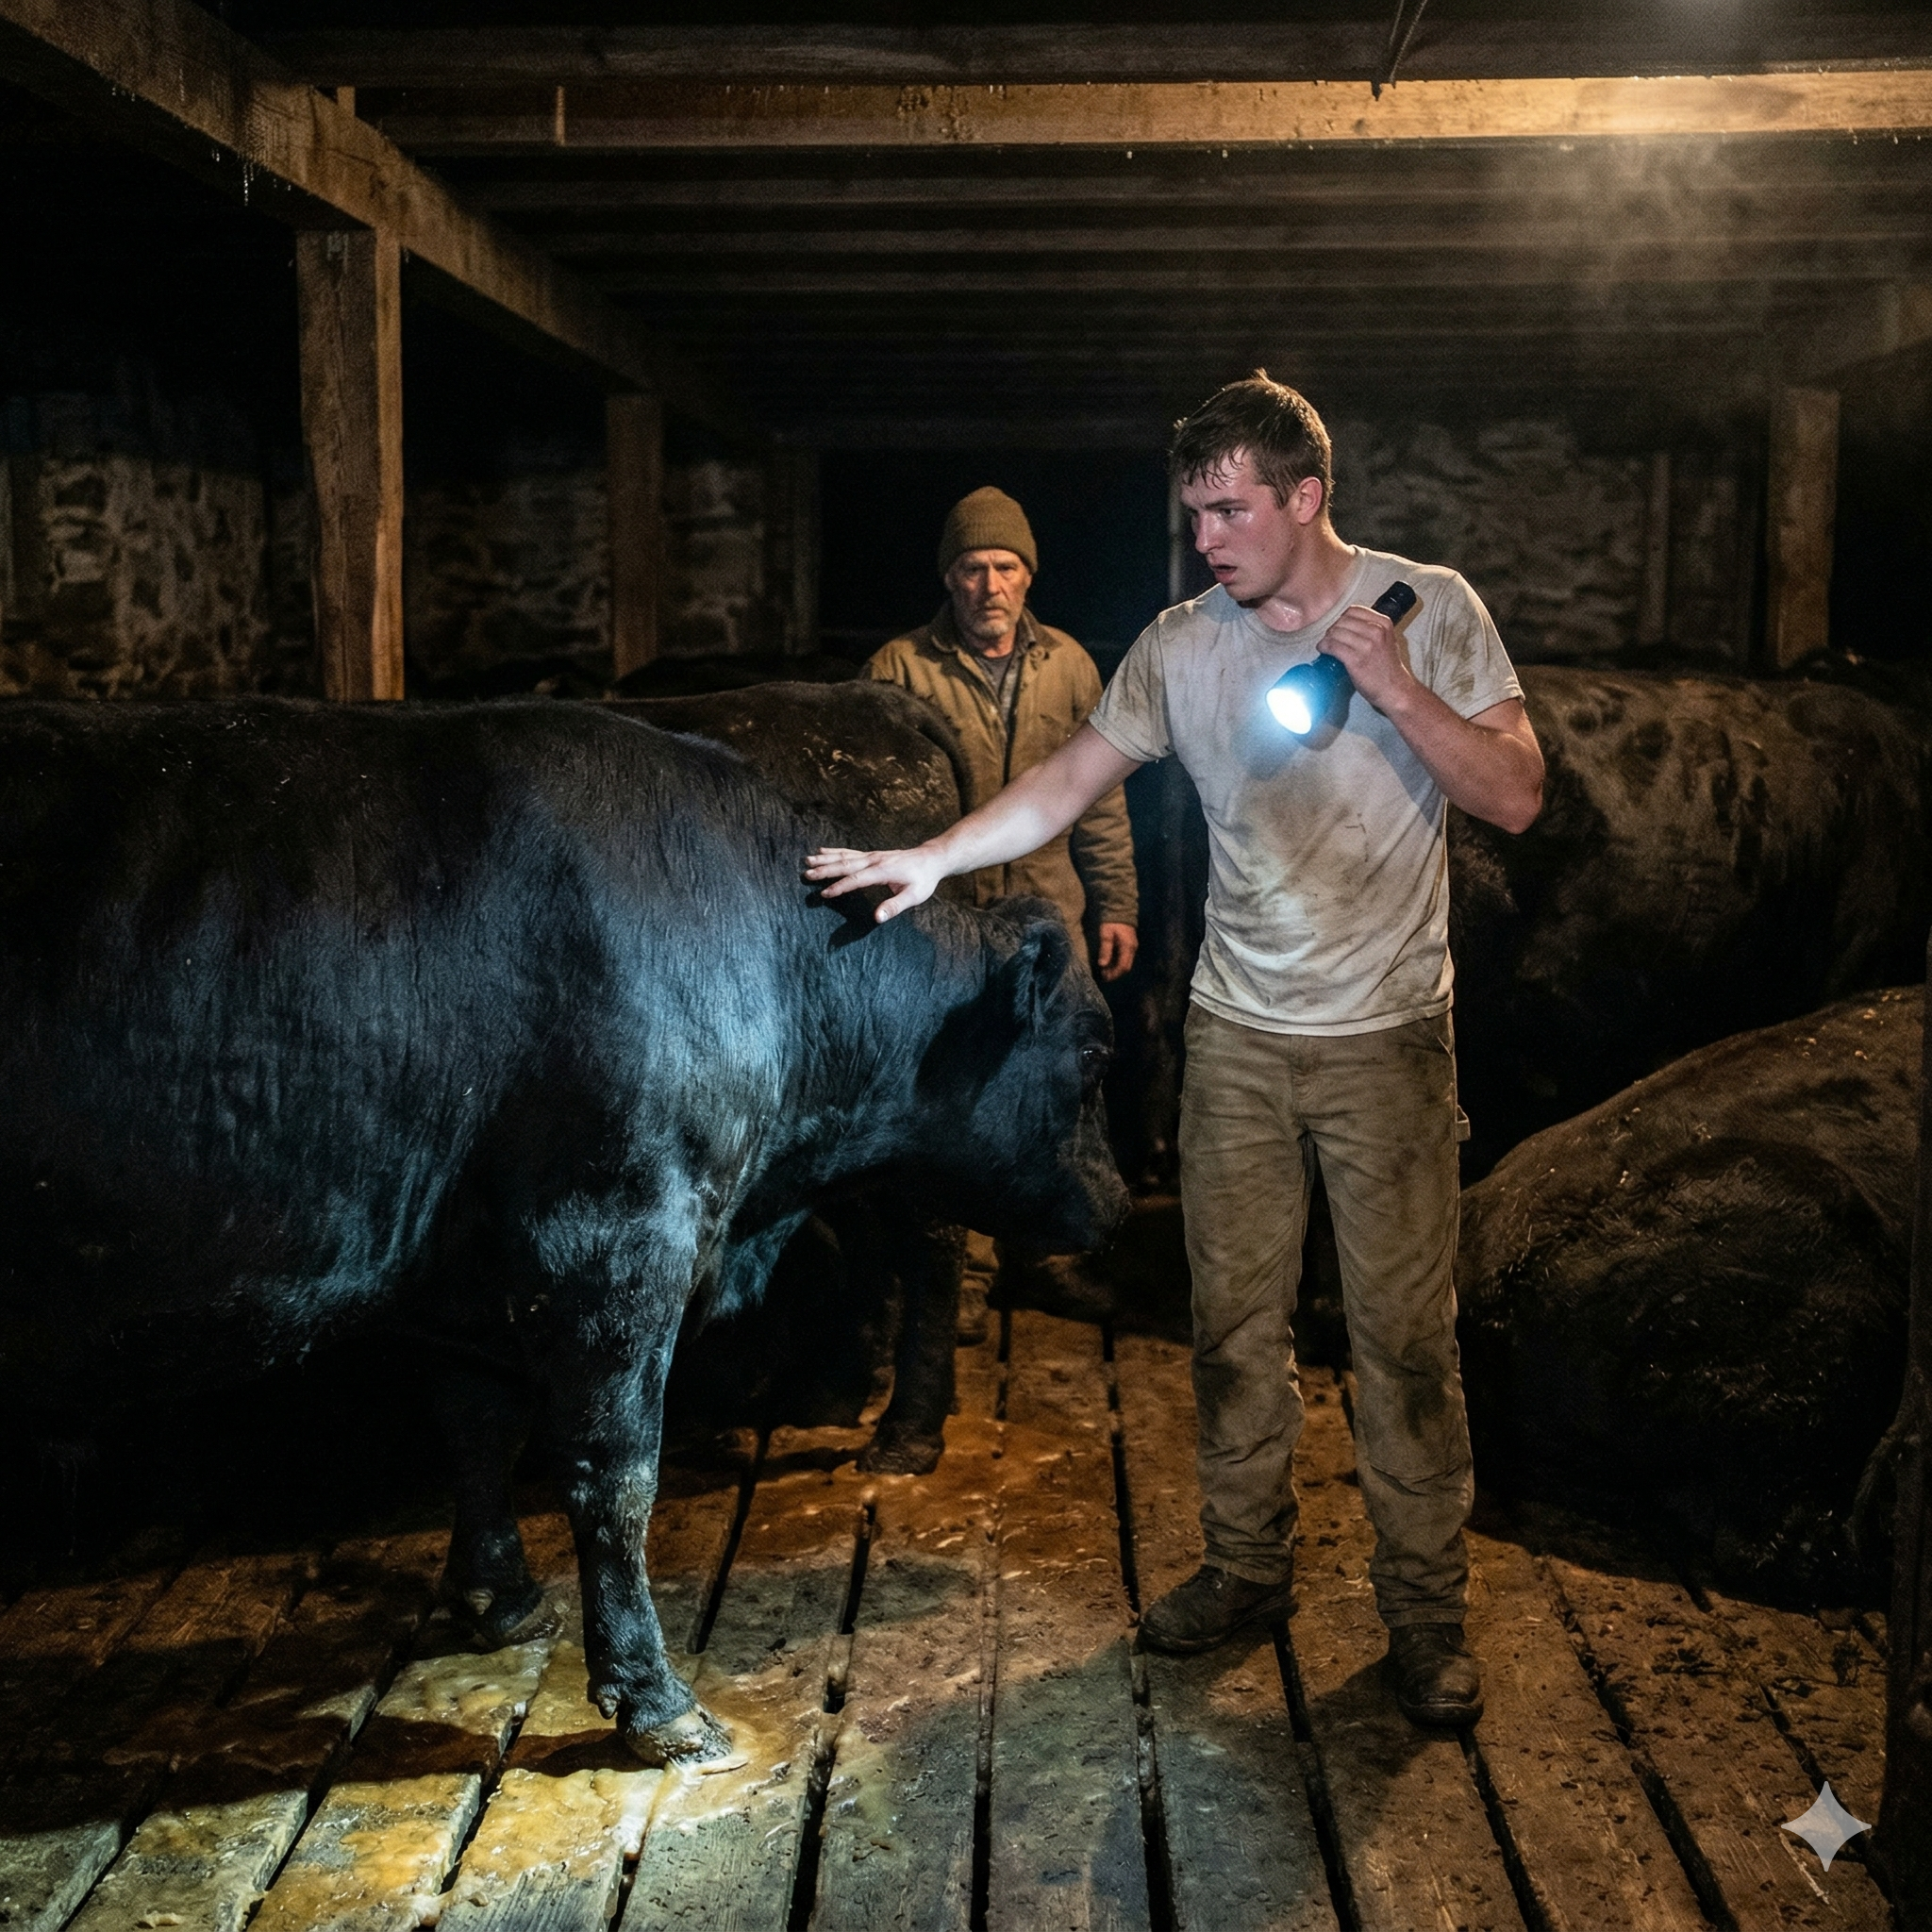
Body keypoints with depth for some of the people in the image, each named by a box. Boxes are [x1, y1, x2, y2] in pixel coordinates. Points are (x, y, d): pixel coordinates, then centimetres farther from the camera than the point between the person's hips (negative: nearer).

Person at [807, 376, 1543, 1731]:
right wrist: (936, 856, -5)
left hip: (1386, 1038, -3)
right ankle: (1249, 1568, 27)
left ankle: (1426, 1608, 16)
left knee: (1406, 1333, 1)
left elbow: (1517, 797, -9)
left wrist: (1397, 690, -21)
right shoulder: (1183, 645, 2)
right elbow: (1068, 781, 6)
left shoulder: (1428, 609, -6)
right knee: (1235, 1320, 10)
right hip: (1238, 1034, 3)